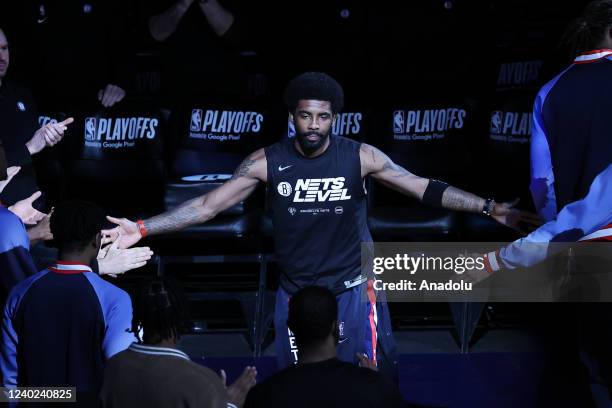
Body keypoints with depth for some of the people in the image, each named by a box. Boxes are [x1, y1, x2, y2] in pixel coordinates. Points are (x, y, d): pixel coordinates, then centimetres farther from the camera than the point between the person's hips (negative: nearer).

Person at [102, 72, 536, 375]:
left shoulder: (360, 157, -12)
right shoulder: (268, 162, -11)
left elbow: (425, 189, -8)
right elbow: (207, 205, -10)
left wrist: (490, 208, -15)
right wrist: (143, 228, -18)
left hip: (353, 289, -1)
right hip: (296, 293, 1)